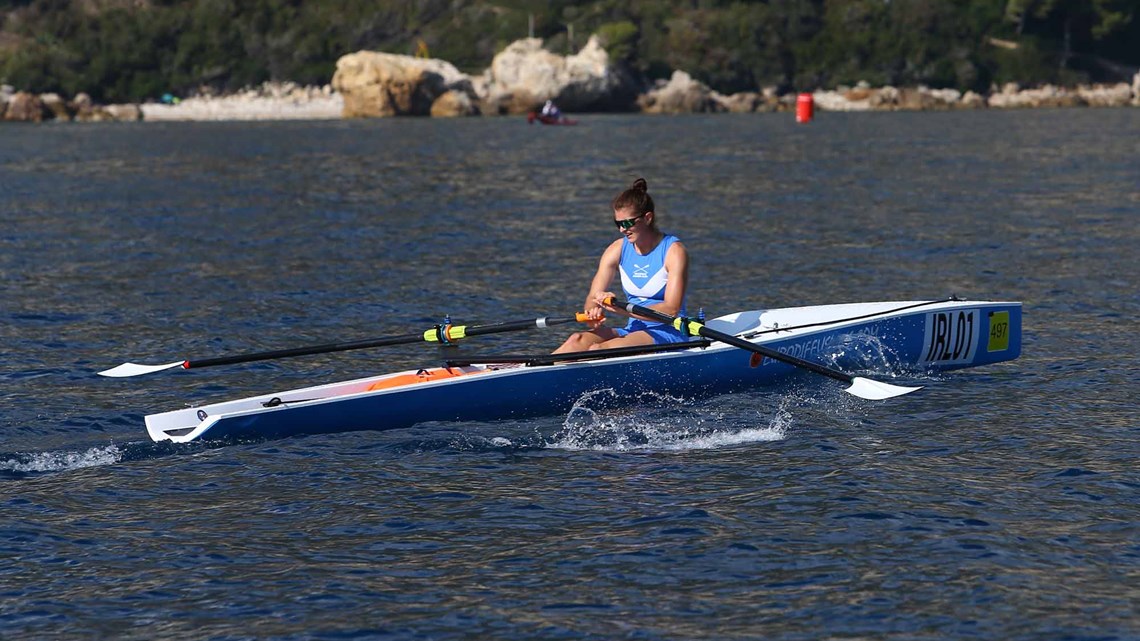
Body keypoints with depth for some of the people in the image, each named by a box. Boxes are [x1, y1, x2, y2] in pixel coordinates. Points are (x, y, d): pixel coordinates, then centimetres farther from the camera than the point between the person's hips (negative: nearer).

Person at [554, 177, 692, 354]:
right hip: (633, 331, 6)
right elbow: (593, 297, 6)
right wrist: (593, 312, -20)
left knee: (599, 350, -30)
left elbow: (671, 309, -18)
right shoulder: (617, 250, 7)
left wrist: (622, 309, -26)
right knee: (579, 340, -25)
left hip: (668, 334, -5)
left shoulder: (673, 251, -9)